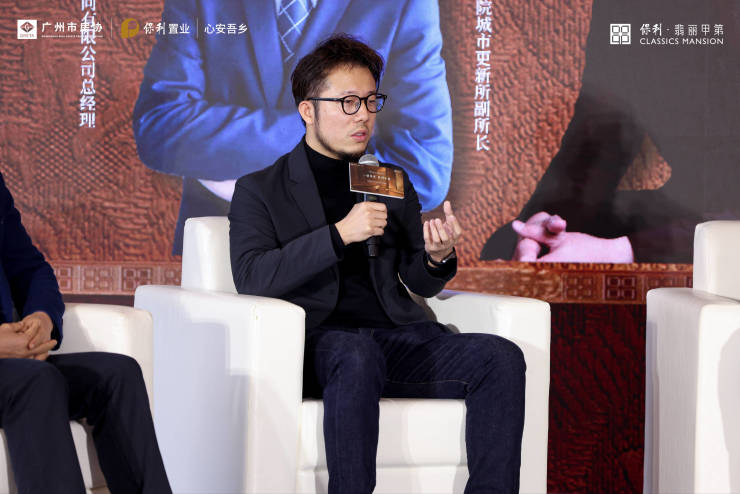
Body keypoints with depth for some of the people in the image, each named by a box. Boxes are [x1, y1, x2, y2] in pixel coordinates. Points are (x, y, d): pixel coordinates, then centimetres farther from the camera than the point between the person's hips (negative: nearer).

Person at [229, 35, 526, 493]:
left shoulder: (394, 183, 23)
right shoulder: (260, 190, 10)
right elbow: (250, 277, -7)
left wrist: (438, 256, -3)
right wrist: (340, 234, -15)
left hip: (399, 335, 5)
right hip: (320, 340, -4)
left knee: (501, 357, -21)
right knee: (356, 354, -39)